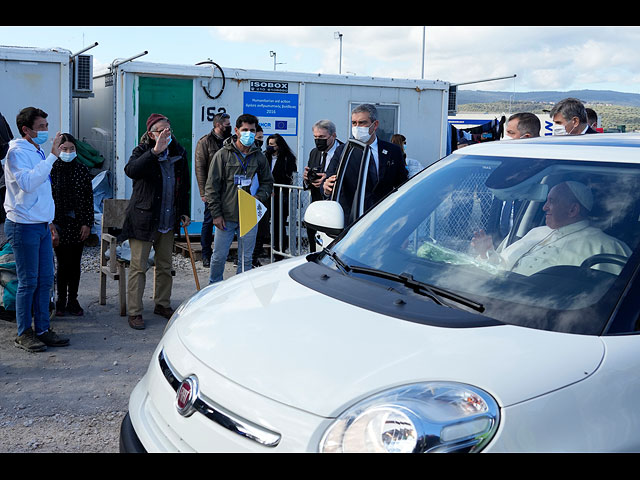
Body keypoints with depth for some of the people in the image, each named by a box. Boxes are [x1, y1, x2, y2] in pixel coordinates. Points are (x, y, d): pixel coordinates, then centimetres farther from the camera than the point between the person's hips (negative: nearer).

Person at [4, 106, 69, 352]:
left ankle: (42, 329, 17)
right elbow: (27, 183, -28)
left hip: (42, 225, 8)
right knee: (28, 282, -2)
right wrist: (52, 156, -27)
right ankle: (24, 333, 9)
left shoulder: (38, 152, 16)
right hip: (24, 226, -8)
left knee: (45, 280, 9)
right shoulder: (17, 152, -11)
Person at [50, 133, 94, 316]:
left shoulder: (82, 170, 5)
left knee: (75, 264, 7)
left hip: (78, 224, 2)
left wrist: (87, 223, -1)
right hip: (59, 224, -2)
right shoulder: (51, 170, -2)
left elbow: (89, 198, 5)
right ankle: (61, 301, 10)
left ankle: (72, 300, 18)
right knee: (64, 263, -2)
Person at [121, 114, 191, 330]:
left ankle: (162, 304, 29)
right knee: (138, 266, -2)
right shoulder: (143, 152, -10)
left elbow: (184, 185, 17)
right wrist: (155, 151, -40)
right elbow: (130, 170, -33)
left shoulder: (179, 152, 6)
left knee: (165, 265, 15)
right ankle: (134, 312, 4)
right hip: (143, 219, -5)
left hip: (168, 220, 6)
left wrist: (184, 212, 17)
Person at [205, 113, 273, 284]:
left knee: (246, 259, 9)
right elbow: (212, 186, -3)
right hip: (226, 217, -2)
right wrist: (216, 213, -8)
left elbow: (267, 182, 15)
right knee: (219, 256, 5)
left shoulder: (259, 156, 6)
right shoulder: (223, 154, -2)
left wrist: (259, 198, -6)